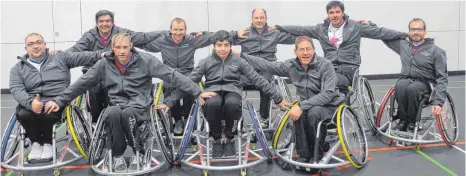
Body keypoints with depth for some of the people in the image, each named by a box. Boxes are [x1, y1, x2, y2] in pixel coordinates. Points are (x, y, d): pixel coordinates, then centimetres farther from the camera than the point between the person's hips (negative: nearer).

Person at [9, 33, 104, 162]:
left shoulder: (60, 57, 15)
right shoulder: (18, 68, 14)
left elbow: (82, 56, 3)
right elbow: (16, 89, -3)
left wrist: (101, 54, -16)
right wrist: (30, 102, -24)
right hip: (31, 102, 2)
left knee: (47, 114, -34)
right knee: (23, 114, -30)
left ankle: (47, 143, -1)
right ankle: (36, 142, 1)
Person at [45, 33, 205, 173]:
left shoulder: (145, 60, -3)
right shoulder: (104, 64, 3)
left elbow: (172, 76, -4)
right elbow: (82, 84, 7)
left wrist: (198, 92, -8)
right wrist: (59, 101, 2)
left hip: (139, 105, -1)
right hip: (116, 105, 2)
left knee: (128, 113, -35)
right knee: (114, 113, -34)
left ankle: (138, 153, -10)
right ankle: (118, 155, -11)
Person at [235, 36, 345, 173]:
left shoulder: (325, 65, -18)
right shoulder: (291, 66, -4)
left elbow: (327, 94, -26)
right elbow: (267, 65, 2)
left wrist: (302, 106, -35)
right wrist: (241, 55, -1)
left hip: (330, 104, -3)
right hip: (308, 105, 4)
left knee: (313, 113, -35)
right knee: (298, 114, -31)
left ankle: (318, 154, -14)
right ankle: (304, 154, -14)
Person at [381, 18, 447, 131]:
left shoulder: (436, 51, -2)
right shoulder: (403, 45, 10)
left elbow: (442, 78, -6)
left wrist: (438, 101, -18)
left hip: (423, 82, -2)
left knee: (412, 88, -37)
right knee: (400, 86, -34)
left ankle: (412, 122, -16)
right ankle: (403, 120, -19)